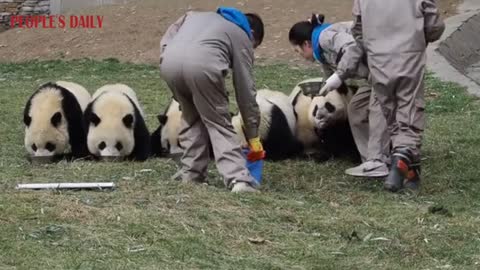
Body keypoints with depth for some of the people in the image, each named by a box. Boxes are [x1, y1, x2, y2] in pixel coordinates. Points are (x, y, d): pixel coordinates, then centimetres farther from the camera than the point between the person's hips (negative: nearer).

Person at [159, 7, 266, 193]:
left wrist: (178, 90, 26)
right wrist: (253, 138, 29)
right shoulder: (242, 37, 26)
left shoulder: (199, 15, 41)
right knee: (219, 124, 8)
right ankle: (238, 179, -4)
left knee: (191, 118, 25)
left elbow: (166, 40, 28)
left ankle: (191, 173, 24)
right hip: (202, 64, -4)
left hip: (170, 61, 4)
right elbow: (246, 91, 24)